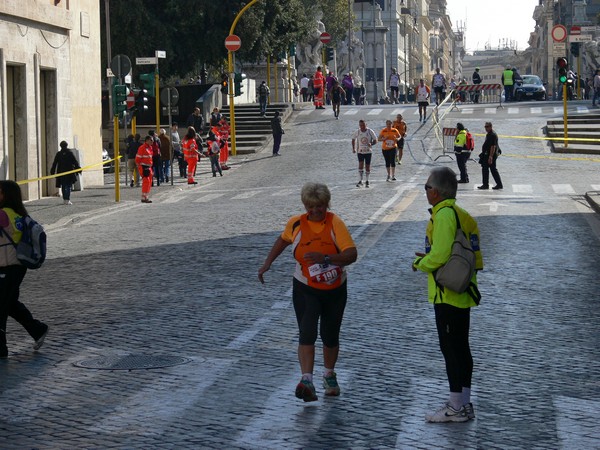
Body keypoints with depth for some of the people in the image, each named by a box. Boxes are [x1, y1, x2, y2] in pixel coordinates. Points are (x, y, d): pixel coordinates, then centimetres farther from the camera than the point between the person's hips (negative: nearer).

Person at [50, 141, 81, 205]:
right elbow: (75, 162, -3)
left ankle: (64, 199, 13)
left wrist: (52, 171, 11)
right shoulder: (70, 153, -4)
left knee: (63, 186, 12)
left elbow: (54, 163, 5)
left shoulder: (58, 154, 2)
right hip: (69, 172, -2)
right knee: (68, 186, -1)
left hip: (61, 173, 2)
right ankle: (67, 200, -10)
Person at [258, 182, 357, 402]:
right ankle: (307, 380, -25)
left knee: (330, 337, 11)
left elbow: (352, 254, -23)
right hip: (306, 290, 0)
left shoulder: (335, 223, -14)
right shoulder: (296, 223, -5)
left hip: (335, 291, 0)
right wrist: (268, 263, 12)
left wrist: (325, 258, -36)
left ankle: (329, 375, 35)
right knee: (307, 334, -17)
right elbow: (283, 240, 18)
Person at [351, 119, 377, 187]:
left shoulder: (370, 131, -7)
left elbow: (375, 140, -3)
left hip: (368, 151, 0)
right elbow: (353, 139, 14)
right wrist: (353, 148, 7)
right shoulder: (357, 132, -3)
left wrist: (371, 144, -24)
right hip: (360, 151, 0)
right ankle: (360, 180, -9)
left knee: (367, 166, 3)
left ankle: (367, 181, 18)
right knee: (361, 164, -14)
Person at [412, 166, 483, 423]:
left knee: (450, 348, -3)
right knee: (461, 347, 15)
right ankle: (464, 404, 22)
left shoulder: (444, 215, -17)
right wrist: (429, 258, 14)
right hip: (463, 292, 10)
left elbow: (439, 255, -24)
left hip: (447, 294, -10)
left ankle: (455, 408, 2)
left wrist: (420, 263, -5)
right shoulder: (462, 214, 13)